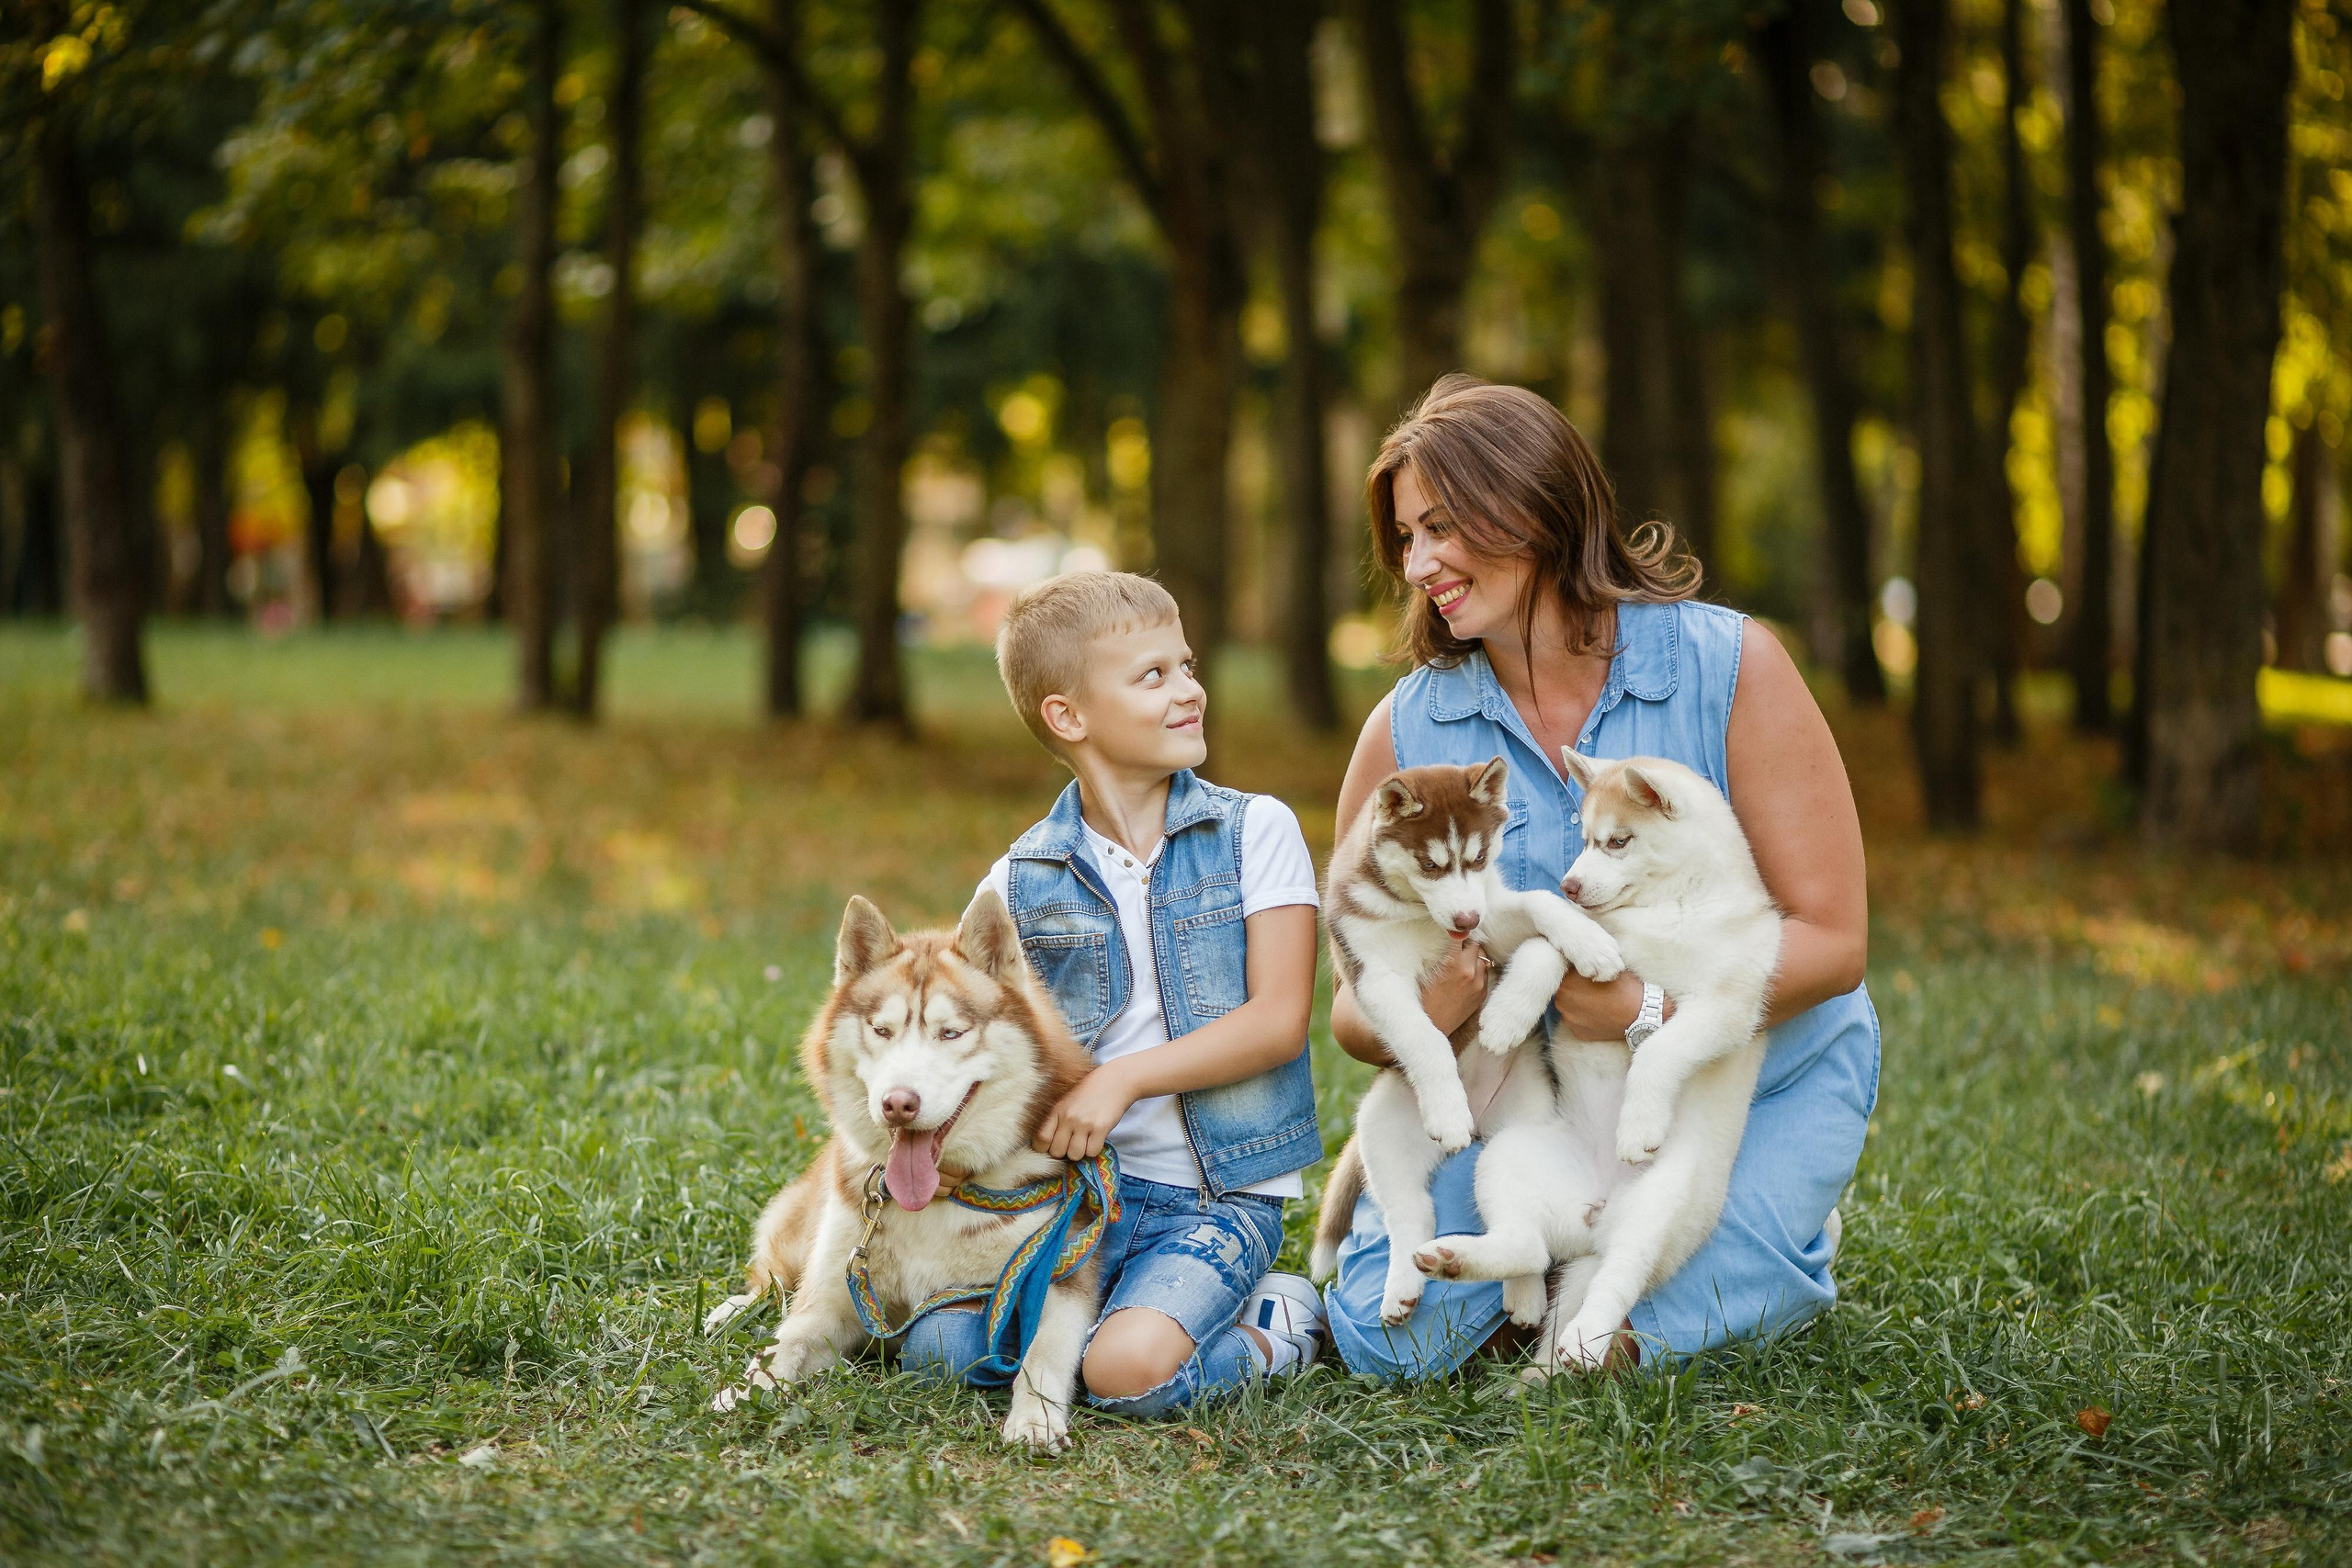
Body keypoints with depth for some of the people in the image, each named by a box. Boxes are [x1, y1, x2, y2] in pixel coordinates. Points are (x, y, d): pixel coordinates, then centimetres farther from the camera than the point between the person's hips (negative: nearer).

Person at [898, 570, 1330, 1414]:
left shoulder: (1256, 831, 0)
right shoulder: (1020, 883, 5)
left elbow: (1279, 1020, -7)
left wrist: (1125, 1077, -17)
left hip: (1220, 1194, -3)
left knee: (1129, 1370, -29)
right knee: (937, 1345, -18)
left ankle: (1267, 1332, 3)